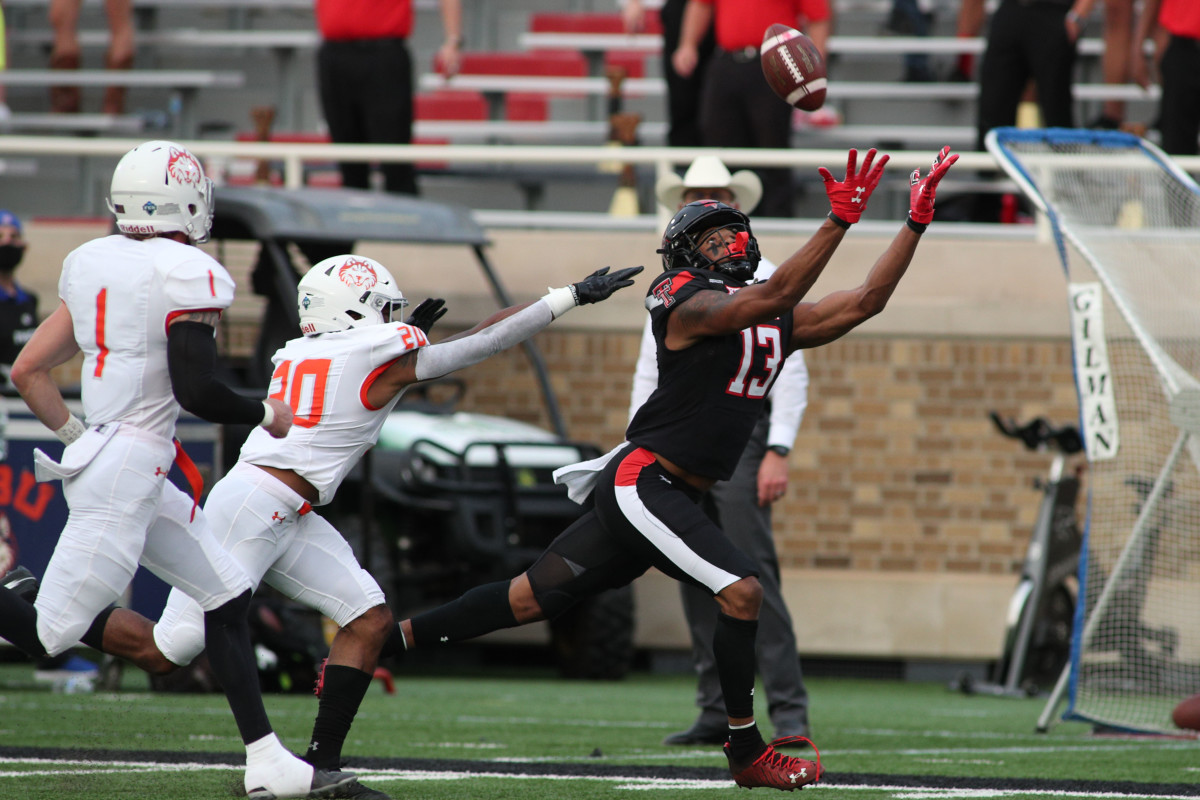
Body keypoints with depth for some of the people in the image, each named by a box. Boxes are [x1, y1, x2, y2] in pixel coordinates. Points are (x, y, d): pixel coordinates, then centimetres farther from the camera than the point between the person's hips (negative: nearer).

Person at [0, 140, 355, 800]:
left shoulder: (90, 264, 10)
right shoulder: (186, 274, -12)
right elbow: (194, 389, -17)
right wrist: (267, 415, 0)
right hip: (127, 471, -9)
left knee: (226, 597, 12)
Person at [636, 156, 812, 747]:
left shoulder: (762, 280, 0)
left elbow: (791, 372, -5)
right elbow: (648, 375, 19)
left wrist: (779, 453, -14)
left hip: (738, 437, -6)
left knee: (753, 575, -13)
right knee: (697, 584, 4)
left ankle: (788, 711, -14)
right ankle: (717, 713, 7)